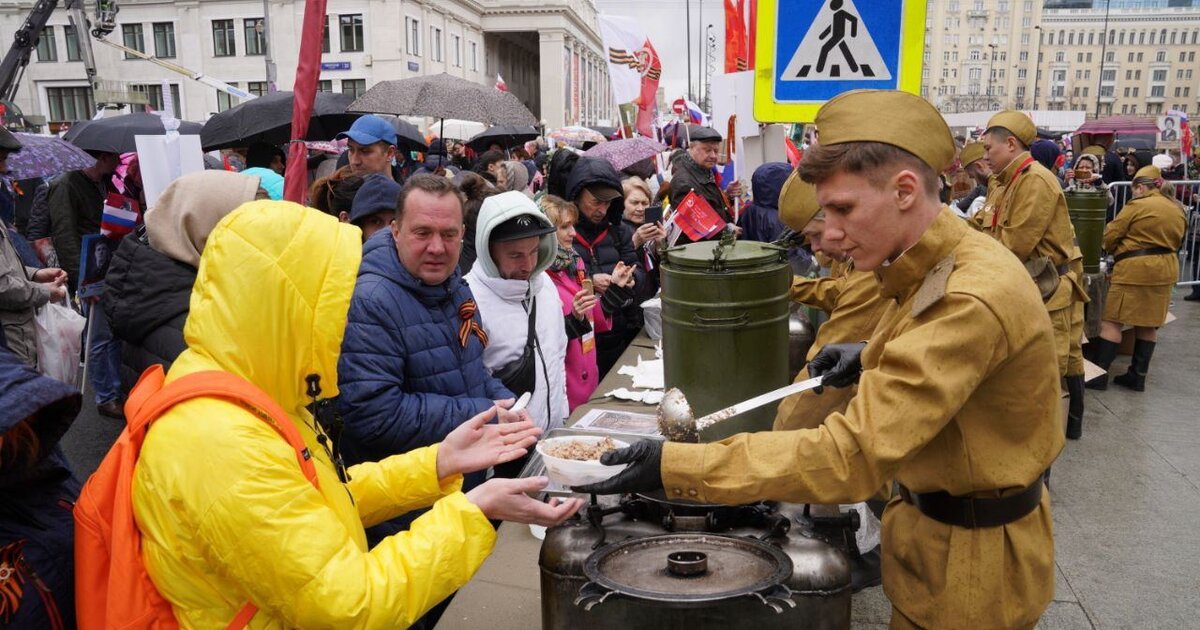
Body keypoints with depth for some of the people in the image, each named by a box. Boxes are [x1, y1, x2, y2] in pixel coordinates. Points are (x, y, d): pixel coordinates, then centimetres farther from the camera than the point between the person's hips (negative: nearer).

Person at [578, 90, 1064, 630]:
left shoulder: (973, 299, -32)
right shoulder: (937, 265, -1)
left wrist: (673, 466, -38)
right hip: (934, 522, 8)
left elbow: (849, 456, -36)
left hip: (971, 559, -8)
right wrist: (874, 359, 0)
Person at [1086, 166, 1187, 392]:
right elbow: (1177, 242, 20)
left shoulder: (1136, 206, -9)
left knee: (1112, 321, -3)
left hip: (1135, 269, -7)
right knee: (1149, 324, 11)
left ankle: (1100, 373, -4)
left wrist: (1118, 251, 12)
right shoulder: (1178, 210, 12)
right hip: (1166, 268, 8)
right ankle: (1138, 376, 15)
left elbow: (1109, 237, -7)